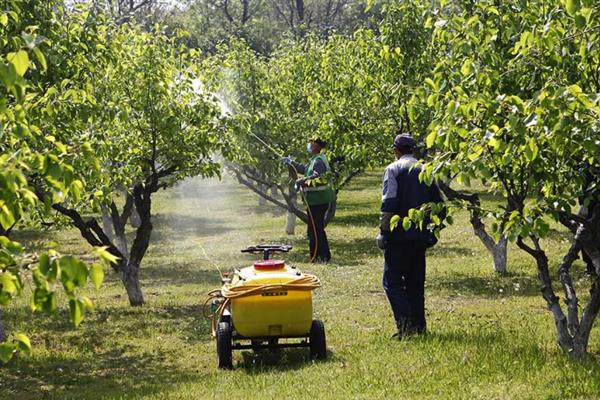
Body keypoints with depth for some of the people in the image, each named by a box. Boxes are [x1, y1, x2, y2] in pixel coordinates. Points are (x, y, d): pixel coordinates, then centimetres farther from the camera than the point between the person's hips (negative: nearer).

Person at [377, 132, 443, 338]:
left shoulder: (393, 169, -6)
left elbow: (389, 203, -15)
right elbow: (438, 202, 11)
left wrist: (383, 231, -10)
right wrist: (432, 229, 18)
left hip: (399, 235, -6)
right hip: (421, 235, 6)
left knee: (392, 281, -2)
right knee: (416, 282, 14)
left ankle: (405, 324, -16)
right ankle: (419, 324, 13)